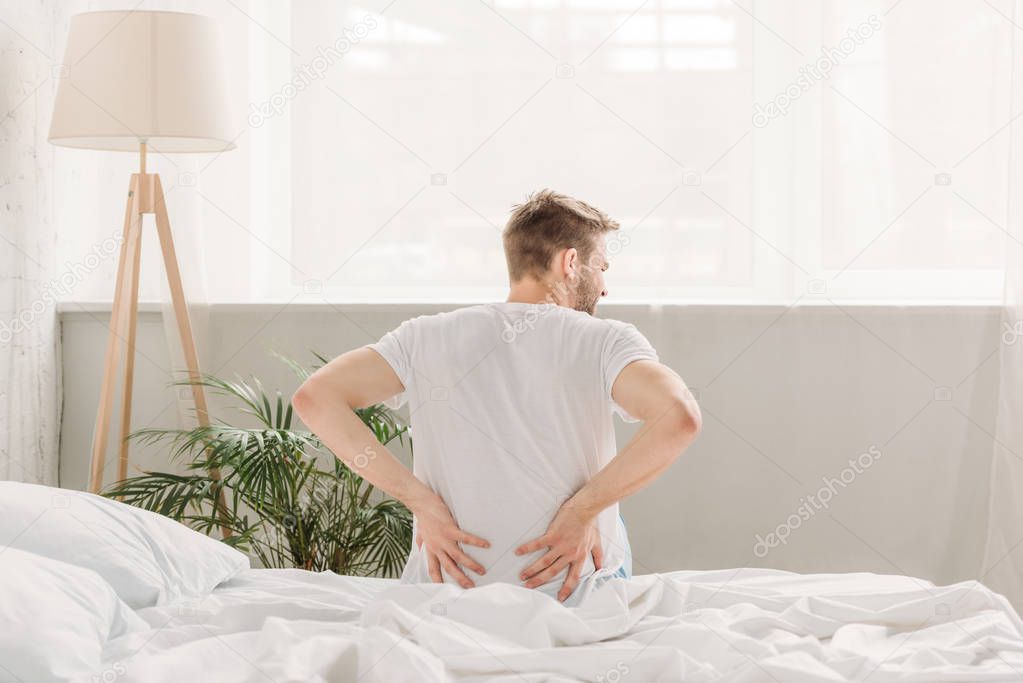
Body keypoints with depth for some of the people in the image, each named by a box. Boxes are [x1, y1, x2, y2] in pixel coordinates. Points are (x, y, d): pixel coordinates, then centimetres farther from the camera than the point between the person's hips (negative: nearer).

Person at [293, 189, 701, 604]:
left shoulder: (428, 337, 0)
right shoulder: (605, 342, -8)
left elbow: (313, 397, -10)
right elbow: (680, 417, -27)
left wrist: (420, 500, -10)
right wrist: (582, 509, -16)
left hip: (449, 582, 3)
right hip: (574, 594, -3)